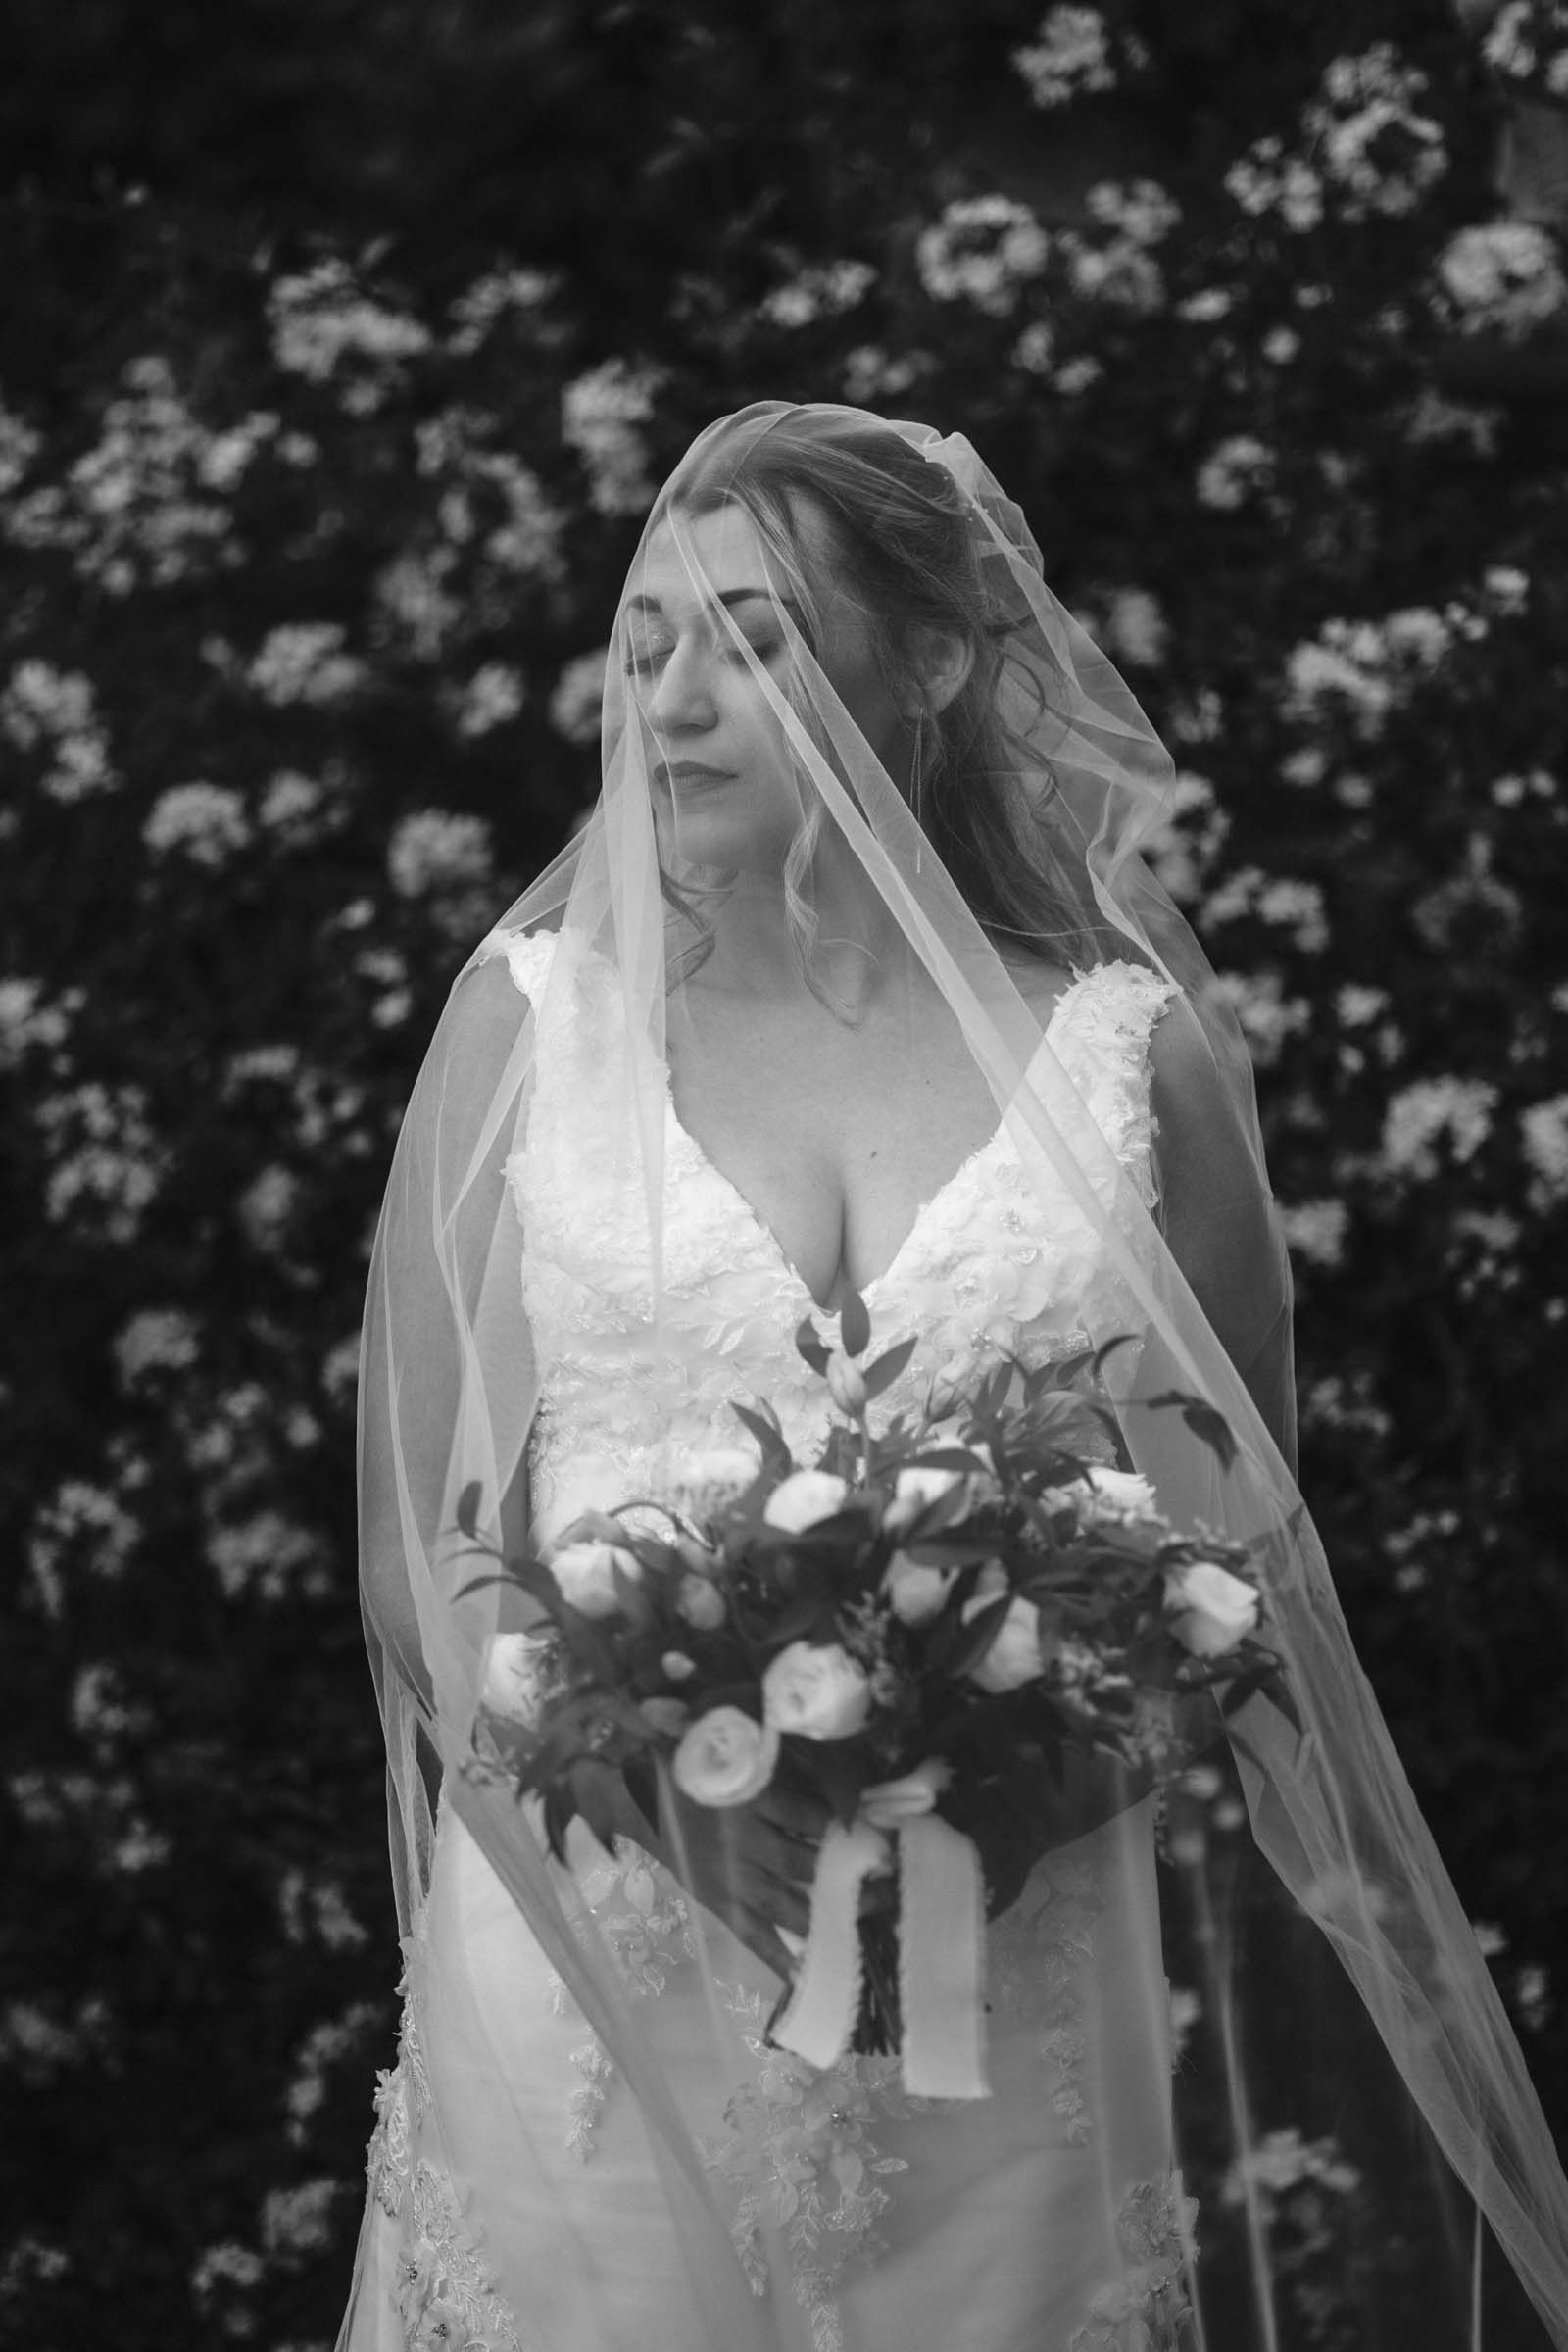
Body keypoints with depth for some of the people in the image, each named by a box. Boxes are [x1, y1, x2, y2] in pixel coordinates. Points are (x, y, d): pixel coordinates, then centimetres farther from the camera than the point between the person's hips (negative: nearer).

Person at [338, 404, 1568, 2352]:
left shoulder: (1132, 1049, 2)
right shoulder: (530, 1012, 4)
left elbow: (1236, 1552, 7)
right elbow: (421, 1549, 3)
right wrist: (655, 1766, -15)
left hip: (1019, 2018, 0)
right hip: (598, 1991, 0)